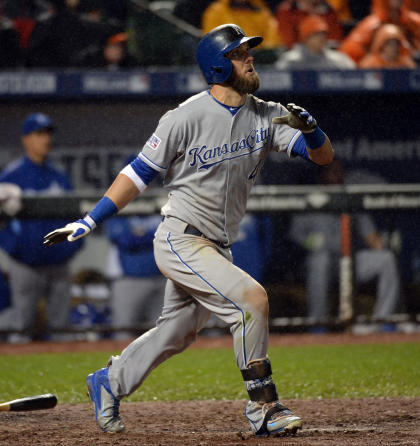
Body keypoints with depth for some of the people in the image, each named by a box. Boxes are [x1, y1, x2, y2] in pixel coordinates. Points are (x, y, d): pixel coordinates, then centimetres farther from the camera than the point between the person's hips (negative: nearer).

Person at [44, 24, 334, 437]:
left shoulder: (267, 116, 1)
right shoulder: (187, 118, -14)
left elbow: (324, 156, -5)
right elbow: (140, 172, -8)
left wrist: (310, 128, -28)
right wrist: (88, 223, -11)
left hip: (217, 247, 7)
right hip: (181, 242, -7)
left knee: (177, 333, 17)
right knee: (250, 297, -22)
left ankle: (109, 383, 39)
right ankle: (262, 408, -14)